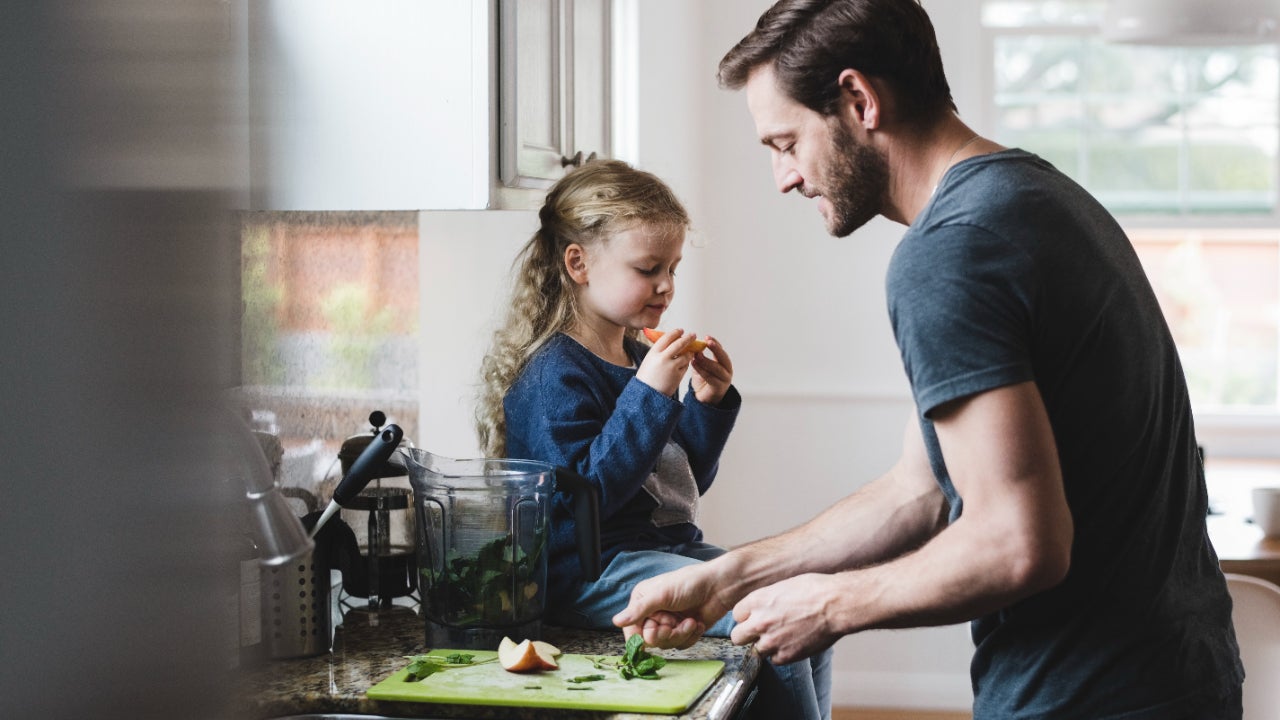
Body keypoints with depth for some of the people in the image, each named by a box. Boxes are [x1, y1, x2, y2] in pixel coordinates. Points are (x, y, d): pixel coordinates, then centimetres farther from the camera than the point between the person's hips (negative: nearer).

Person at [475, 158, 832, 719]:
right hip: (594, 572, -9)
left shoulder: (638, 360, 14)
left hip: (670, 548, 9)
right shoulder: (553, 376, -12)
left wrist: (709, 404, 5)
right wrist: (650, 395, -25)